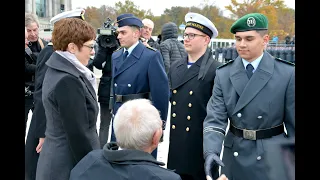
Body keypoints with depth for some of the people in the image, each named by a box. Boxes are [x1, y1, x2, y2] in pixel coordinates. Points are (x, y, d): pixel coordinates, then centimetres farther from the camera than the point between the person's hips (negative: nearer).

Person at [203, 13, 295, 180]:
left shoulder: (287, 73, -8)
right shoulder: (223, 74, -2)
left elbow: (293, 123, -5)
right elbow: (215, 119, -9)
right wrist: (211, 151, -25)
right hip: (234, 158, 2)